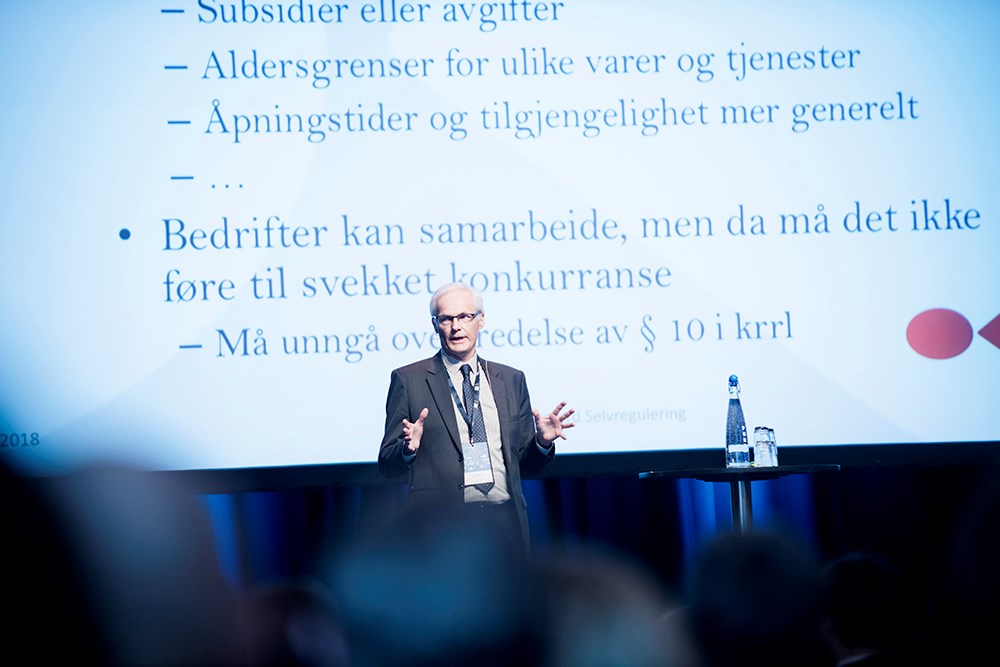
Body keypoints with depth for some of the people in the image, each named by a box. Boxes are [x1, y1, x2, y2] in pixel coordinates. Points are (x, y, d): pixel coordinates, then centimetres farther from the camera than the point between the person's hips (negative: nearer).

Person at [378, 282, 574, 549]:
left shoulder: (511, 379, 15)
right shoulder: (408, 380, 5)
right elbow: (387, 465, 3)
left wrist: (542, 441, -3)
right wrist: (408, 448, -18)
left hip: (505, 520, 3)